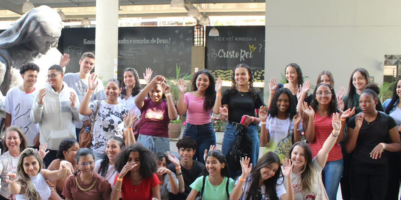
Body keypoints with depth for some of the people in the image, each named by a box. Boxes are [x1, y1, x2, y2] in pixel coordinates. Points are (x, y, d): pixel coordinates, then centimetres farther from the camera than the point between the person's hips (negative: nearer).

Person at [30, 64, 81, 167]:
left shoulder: (71, 92, 5)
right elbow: (34, 119, -3)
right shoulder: (43, 93, 0)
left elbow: (79, 118, 6)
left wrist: (74, 105, -11)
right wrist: (39, 103, -18)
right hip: (48, 144, -1)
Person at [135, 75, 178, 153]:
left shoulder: (166, 104, 7)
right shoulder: (146, 103, 8)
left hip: (161, 141, 0)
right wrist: (152, 83, -22)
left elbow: (173, 117, -13)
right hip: (144, 140, 1)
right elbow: (137, 101, -15)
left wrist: (168, 94, -17)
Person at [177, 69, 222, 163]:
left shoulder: (211, 97, 5)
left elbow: (216, 110, -15)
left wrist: (218, 92, -12)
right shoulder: (188, 96, 5)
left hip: (206, 132, 0)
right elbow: (181, 112, -8)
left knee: (205, 163, 0)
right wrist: (182, 93, -10)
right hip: (190, 131, 0)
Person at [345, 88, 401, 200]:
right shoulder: (354, 121, 1)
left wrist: (383, 145, -18)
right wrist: (357, 127, -14)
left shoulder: (387, 120, -1)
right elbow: (348, 149, -4)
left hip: (380, 168, 0)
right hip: (358, 167, 0)